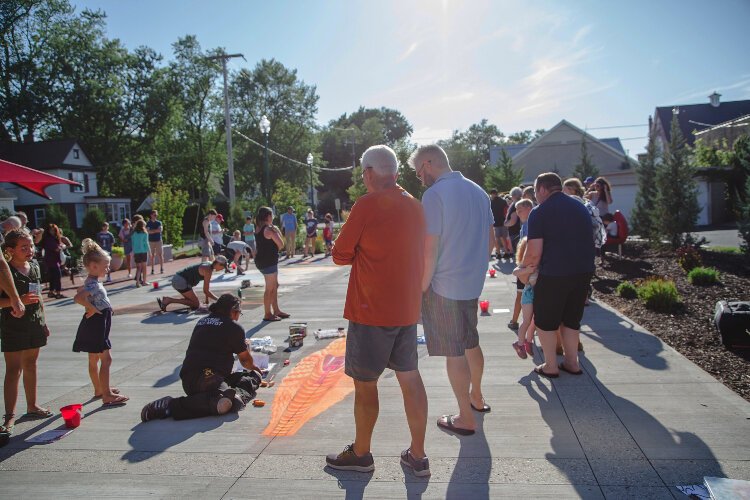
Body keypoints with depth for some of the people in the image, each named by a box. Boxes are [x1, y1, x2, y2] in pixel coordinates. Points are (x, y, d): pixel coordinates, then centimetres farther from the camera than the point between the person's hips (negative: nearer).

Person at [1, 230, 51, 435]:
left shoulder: (35, 266, 8)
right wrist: (19, 300, -27)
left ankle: (32, 406, 28)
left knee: (31, 364, 16)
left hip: (34, 324, 7)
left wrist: (43, 322, 17)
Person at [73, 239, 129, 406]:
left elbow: (80, 290, 29)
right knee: (106, 359, -8)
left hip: (98, 326, 11)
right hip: (96, 325, -11)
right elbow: (78, 298, -36)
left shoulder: (92, 282, 10)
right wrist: (92, 308, -24)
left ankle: (99, 389, 32)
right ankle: (107, 395, -6)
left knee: (94, 359, 19)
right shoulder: (93, 284, -21)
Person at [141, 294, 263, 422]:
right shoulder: (234, 327, 5)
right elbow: (245, 360, 16)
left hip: (187, 381, 9)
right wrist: (254, 368, 38)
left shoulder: (202, 322, 26)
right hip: (209, 379, -8)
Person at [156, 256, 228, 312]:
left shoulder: (209, 265, 12)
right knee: (196, 305, -6)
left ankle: (167, 300, 9)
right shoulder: (208, 270, -17)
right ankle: (169, 300, -11)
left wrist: (207, 300, 17)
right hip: (181, 281, -10)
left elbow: (207, 285, 17)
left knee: (192, 301, 20)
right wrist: (218, 299, -9)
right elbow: (205, 290, -17)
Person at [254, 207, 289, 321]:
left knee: (275, 286, 19)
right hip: (269, 261, -10)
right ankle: (267, 314, 6)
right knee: (269, 288, -1)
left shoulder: (258, 228, 12)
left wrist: (276, 232, 8)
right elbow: (281, 245, -14)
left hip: (262, 260, 10)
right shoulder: (269, 229, -16)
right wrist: (277, 232, -2)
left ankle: (276, 310, 28)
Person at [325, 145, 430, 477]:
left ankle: (360, 454, 24)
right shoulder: (414, 206, 7)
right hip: (407, 309, 7)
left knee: (365, 383, 8)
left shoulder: (367, 205, -14)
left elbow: (340, 255, -9)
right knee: (410, 378, 13)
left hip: (372, 311, -7)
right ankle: (418, 456, 21)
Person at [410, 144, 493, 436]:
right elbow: (491, 240, 14)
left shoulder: (434, 194, -16)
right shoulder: (478, 191, 8)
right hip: (473, 282, 8)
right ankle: (476, 398, 41)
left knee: (454, 353, 3)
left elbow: (430, 249, -18)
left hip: (444, 286, -8)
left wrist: (421, 288, -9)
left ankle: (466, 419, 14)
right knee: (471, 343, 24)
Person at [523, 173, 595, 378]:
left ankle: (551, 366, 16)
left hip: (554, 274, -6)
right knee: (571, 318, 20)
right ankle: (572, 362, 27)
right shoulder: (581, 207, 13)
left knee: (545, 320, 10)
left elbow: (534, 253, -14)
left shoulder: (540, 212, -8)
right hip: (584, 271, 6)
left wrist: (523, 268, 4)